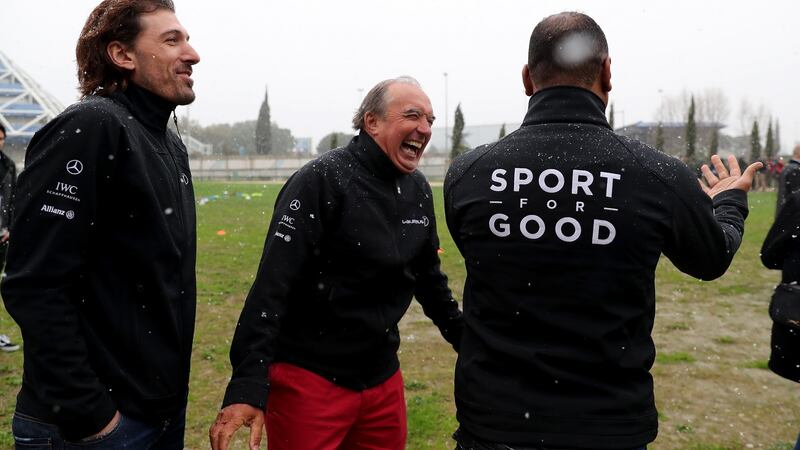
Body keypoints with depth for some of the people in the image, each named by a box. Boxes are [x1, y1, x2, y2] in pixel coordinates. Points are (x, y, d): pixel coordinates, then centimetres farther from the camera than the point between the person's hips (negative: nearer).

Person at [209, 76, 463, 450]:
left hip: (383, 379, 7)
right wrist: (248, 385, -28)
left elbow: (428, 278, 17)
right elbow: (272, 285, -21)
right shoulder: (322, 181, -16)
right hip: (309, 379, -6)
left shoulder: (418, 190, 5)